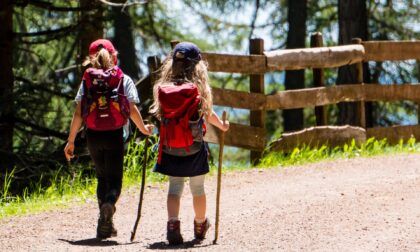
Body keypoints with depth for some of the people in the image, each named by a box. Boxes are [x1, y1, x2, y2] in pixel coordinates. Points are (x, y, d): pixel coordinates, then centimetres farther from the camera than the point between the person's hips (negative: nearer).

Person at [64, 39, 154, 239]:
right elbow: (132, 110, -5)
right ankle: (109, 203, -31)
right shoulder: (124, 80, 0)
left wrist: (70, 141, 4)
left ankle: (105, 226, 13)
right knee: (114, 179, 3)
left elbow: (78, 113, -1)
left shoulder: (87, 81, 4)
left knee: (102, 178, 16)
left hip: (93, 136, 2)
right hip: (115, 135, -2)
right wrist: (144, 129, 12)